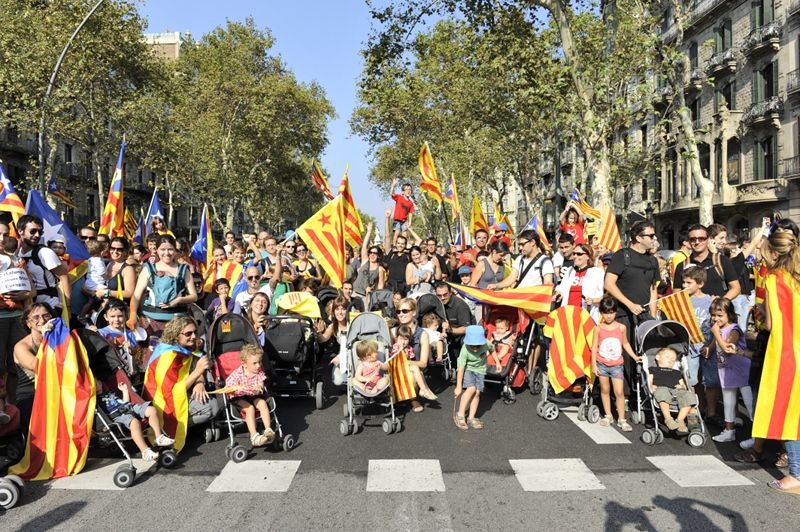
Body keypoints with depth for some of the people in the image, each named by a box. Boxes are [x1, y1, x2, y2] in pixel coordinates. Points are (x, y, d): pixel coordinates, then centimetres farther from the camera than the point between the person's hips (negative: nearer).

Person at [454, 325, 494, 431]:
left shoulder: (486, 344, -20)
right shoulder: (465, 350, -29)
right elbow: (460, 369, -27)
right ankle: (460, 415, -13)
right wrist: (458, 387, -26)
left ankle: (471, 418, 0)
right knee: (471, 388, -22)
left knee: (477, 392, -8)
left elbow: (492, 350, 6)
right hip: (467, 369, -3)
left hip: (480, 369, 3)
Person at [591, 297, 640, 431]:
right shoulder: (599, 328, -5)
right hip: (602, 364, 0)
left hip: (617, 365, 0)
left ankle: (621, 419, 6)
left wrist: (634, 356, 4)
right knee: (605, 390, 12)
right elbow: (594, 347, -2)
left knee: (619, 392, -3)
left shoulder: (621, 328, -3)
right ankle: (608, 416, 24)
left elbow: (625, 343, 11)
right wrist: (594, 365, -5)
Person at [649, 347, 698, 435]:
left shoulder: (677, 372, 42)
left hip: (677, 391, 4)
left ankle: (680, 420, -32)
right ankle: (668, 419, -45)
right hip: (662, 388, -4)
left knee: (689, 396, -30)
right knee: (662, 392, -43)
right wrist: (652, 387, -7)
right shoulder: (653, 370, 32)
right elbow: (649, 382, 16)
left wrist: (682, 386, 6)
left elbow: (683, 385, 31)